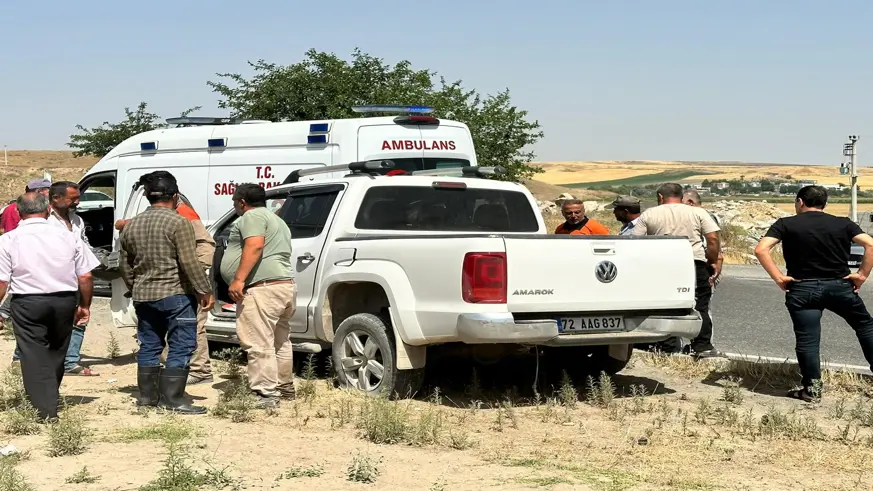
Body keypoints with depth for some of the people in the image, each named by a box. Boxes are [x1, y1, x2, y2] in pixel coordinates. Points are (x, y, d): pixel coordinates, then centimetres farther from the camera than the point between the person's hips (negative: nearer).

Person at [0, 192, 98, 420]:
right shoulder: (68, 237, 1)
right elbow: (85, 276, 2)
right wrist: (85, 305, 14)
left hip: (28, 303, -3)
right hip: (65, 301, 3)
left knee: (34, 356, 3)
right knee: (56, 351, 19)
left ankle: (46, 409, -2)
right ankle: (50, 398, 31)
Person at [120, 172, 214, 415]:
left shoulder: (131, 226, 10)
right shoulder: (178, 222, -11)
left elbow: (126, 267, 17)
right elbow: (189, 262, -16)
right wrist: (205, 291, -9)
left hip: (143, 296, 7)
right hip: (175, 294, -7)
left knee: (149, 346, 15)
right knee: (181, 347, -3)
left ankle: (147, 396, 18)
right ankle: (173, 399, -6)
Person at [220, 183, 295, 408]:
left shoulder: (253, 216, -3)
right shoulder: (277, 221, 28)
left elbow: (254, 247, -19)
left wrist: (239, 279, -23)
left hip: (263, 288, -11)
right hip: (286, 286, 11)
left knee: (258, 345, -11)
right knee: (280, 342, 20)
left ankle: (266, 394, -15)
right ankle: (285, 388, 29)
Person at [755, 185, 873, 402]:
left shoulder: (786, 224, 1)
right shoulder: (843, 223, 6)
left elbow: (761, 250, -12)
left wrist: (779, 278, -8)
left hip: (803, 289, -2)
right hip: (839, 285, 2)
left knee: (807, 340, 2)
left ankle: (812, 387, 2)